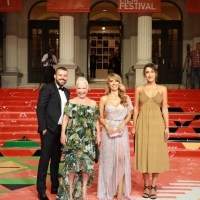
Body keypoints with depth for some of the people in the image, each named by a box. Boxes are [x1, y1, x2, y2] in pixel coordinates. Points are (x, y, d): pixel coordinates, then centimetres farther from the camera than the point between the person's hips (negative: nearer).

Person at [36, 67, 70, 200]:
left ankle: (55, 186, 23)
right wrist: (43, 128, -16)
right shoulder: (47, 88, -6)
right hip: (49, 129, -6)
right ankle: (41, 189, 8)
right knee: (45, 159, 0)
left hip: (61, 130, 6)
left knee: (56, 159, 13)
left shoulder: (66, 92, 13)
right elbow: (40, 109, -11)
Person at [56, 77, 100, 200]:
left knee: (87, 163, 4)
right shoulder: (71, 103, 5)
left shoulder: (93, 104, 8)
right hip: (73, 137, -1)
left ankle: (84, 190, 17)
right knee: (72, 162, 1)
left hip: (88, 139, 2)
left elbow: (96, 121, 10)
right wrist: (63, 133, -8)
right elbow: (66, 118, 0)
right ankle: (70, 190, 12)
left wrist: (98, 135, 5)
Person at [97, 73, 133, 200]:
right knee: (108, 159, 3)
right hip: (108, 131, 0)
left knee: (121, 158, -5)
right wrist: (107, 126, -14)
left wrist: (122, 124, -11)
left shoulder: (126, 98, 5)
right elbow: (101, 117, 4)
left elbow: (129, 115, 7)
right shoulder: (104, 99, 3)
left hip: (122, 130, 0)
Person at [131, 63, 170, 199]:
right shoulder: (139, 89, 5)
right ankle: (146, 186, 16)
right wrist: (134, 126, 1)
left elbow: (165, 109, 2)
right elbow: (136, 108, 5)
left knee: (156, 154, 3)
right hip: (143, 123, 1)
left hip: (157, 123, 0)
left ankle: (153, 186, 13)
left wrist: (167, 127, -3)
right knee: (144, 154, 5)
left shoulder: (162, 89, 4)